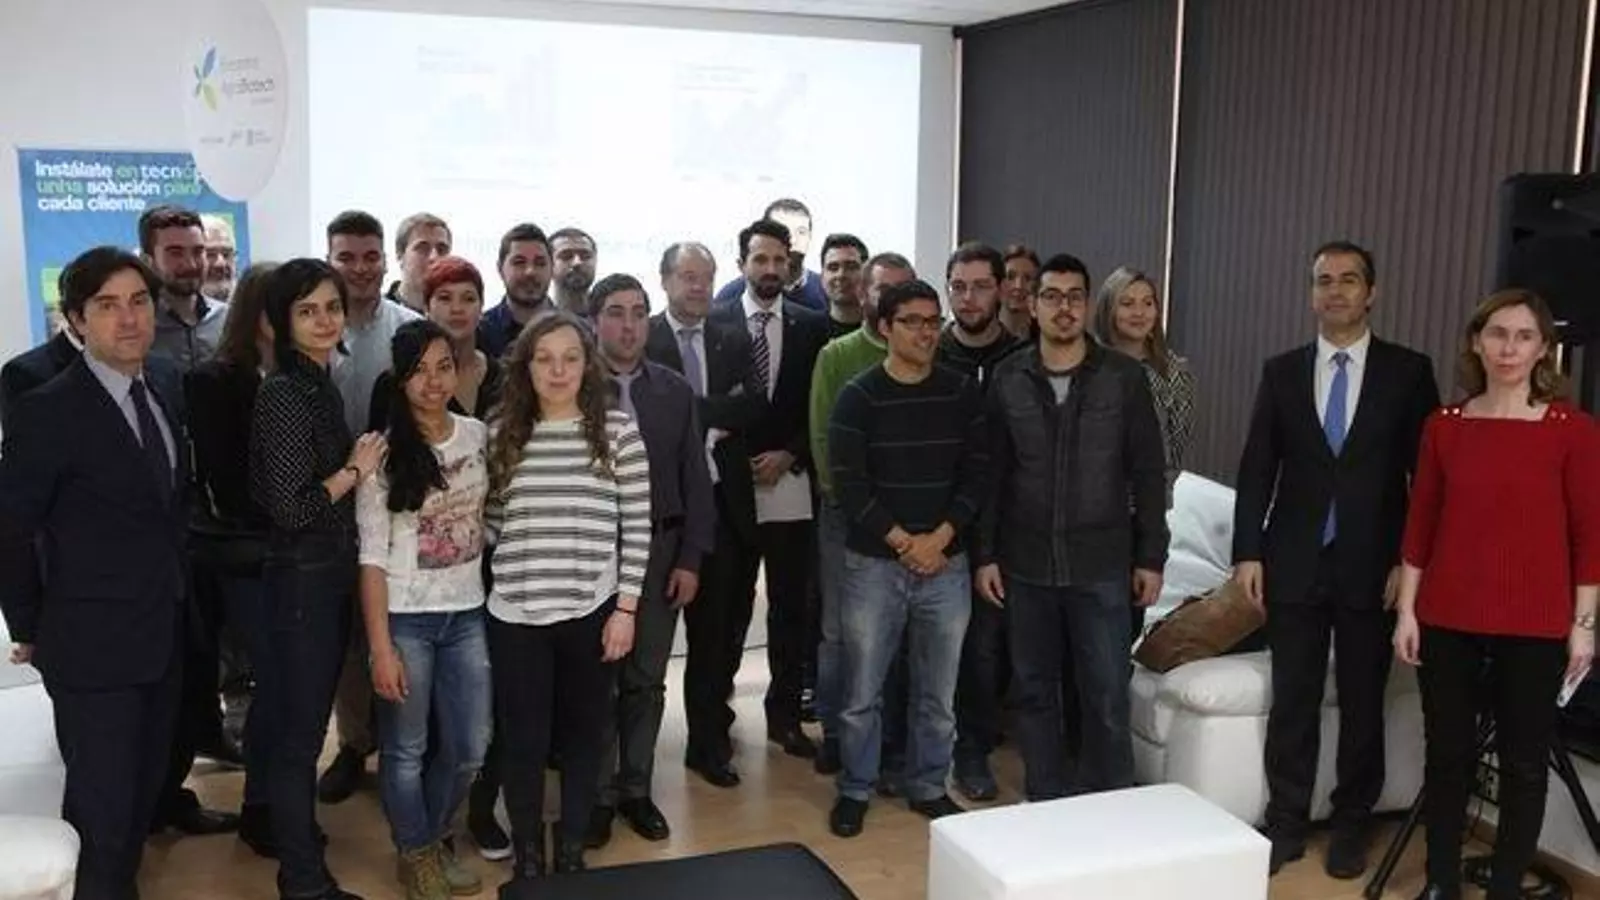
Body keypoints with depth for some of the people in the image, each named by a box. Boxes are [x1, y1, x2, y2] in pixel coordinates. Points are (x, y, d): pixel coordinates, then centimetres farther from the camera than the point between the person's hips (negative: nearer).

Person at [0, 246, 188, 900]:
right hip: (93, 645, -6)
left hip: (165, 634, 6)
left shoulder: (168, 386, 3)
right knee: (102, 806, 4)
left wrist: (177, 590, 9)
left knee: (144, 792, 19)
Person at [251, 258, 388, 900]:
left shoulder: (321, 384, 8)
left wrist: (359, 465, 3)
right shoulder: (283, 393, -19)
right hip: (301, 578, -9)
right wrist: (356, 469, -13)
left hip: (332, 573, 9)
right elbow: (290, 505, -24)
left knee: (309, 721, 22)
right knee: (300, 728, 3)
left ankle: (296, 830, 39)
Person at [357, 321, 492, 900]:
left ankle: (434, 838, 36)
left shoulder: (479, 436, 2)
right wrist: (380, 646, -13)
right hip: (405, 618, -4)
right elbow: (372, 556, -9)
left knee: (470, 747, 10)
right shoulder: (383, 454, -9)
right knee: (406, 748, 9)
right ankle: (416, 853, 32)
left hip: (467, 615, 4)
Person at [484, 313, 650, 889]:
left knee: (583, 733, 12)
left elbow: (637, 526, -3)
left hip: (592, 611, -1)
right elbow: (492, 521, 10)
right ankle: (526, 859, 26)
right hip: (516, 613, 1)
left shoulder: (617, 429, -4)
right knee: (522, 740, 9)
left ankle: (571, 849, 30)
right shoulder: (502, 433, 2)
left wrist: (626, 608, -6)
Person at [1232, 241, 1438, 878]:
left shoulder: (1408, 371, 0)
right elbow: (1256, 469, 4)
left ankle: (1352, 825, 26)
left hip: (1371, 567, -1)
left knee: (1362, 704, 10)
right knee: (1292, 701, 6)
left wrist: (1410, 560, -7)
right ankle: (1285, 825, 18)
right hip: (1294, 563, 1)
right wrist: (1247, 552, -2)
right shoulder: (1281, 371, 5)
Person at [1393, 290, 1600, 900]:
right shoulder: (1444, 426, 3)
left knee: (1523, 760, 8)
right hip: (1448, 618, 2)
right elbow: (1420, 525, 5)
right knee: (1447, 752, 11)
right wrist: (1407, 610, 3)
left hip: (1534, 625, -2)